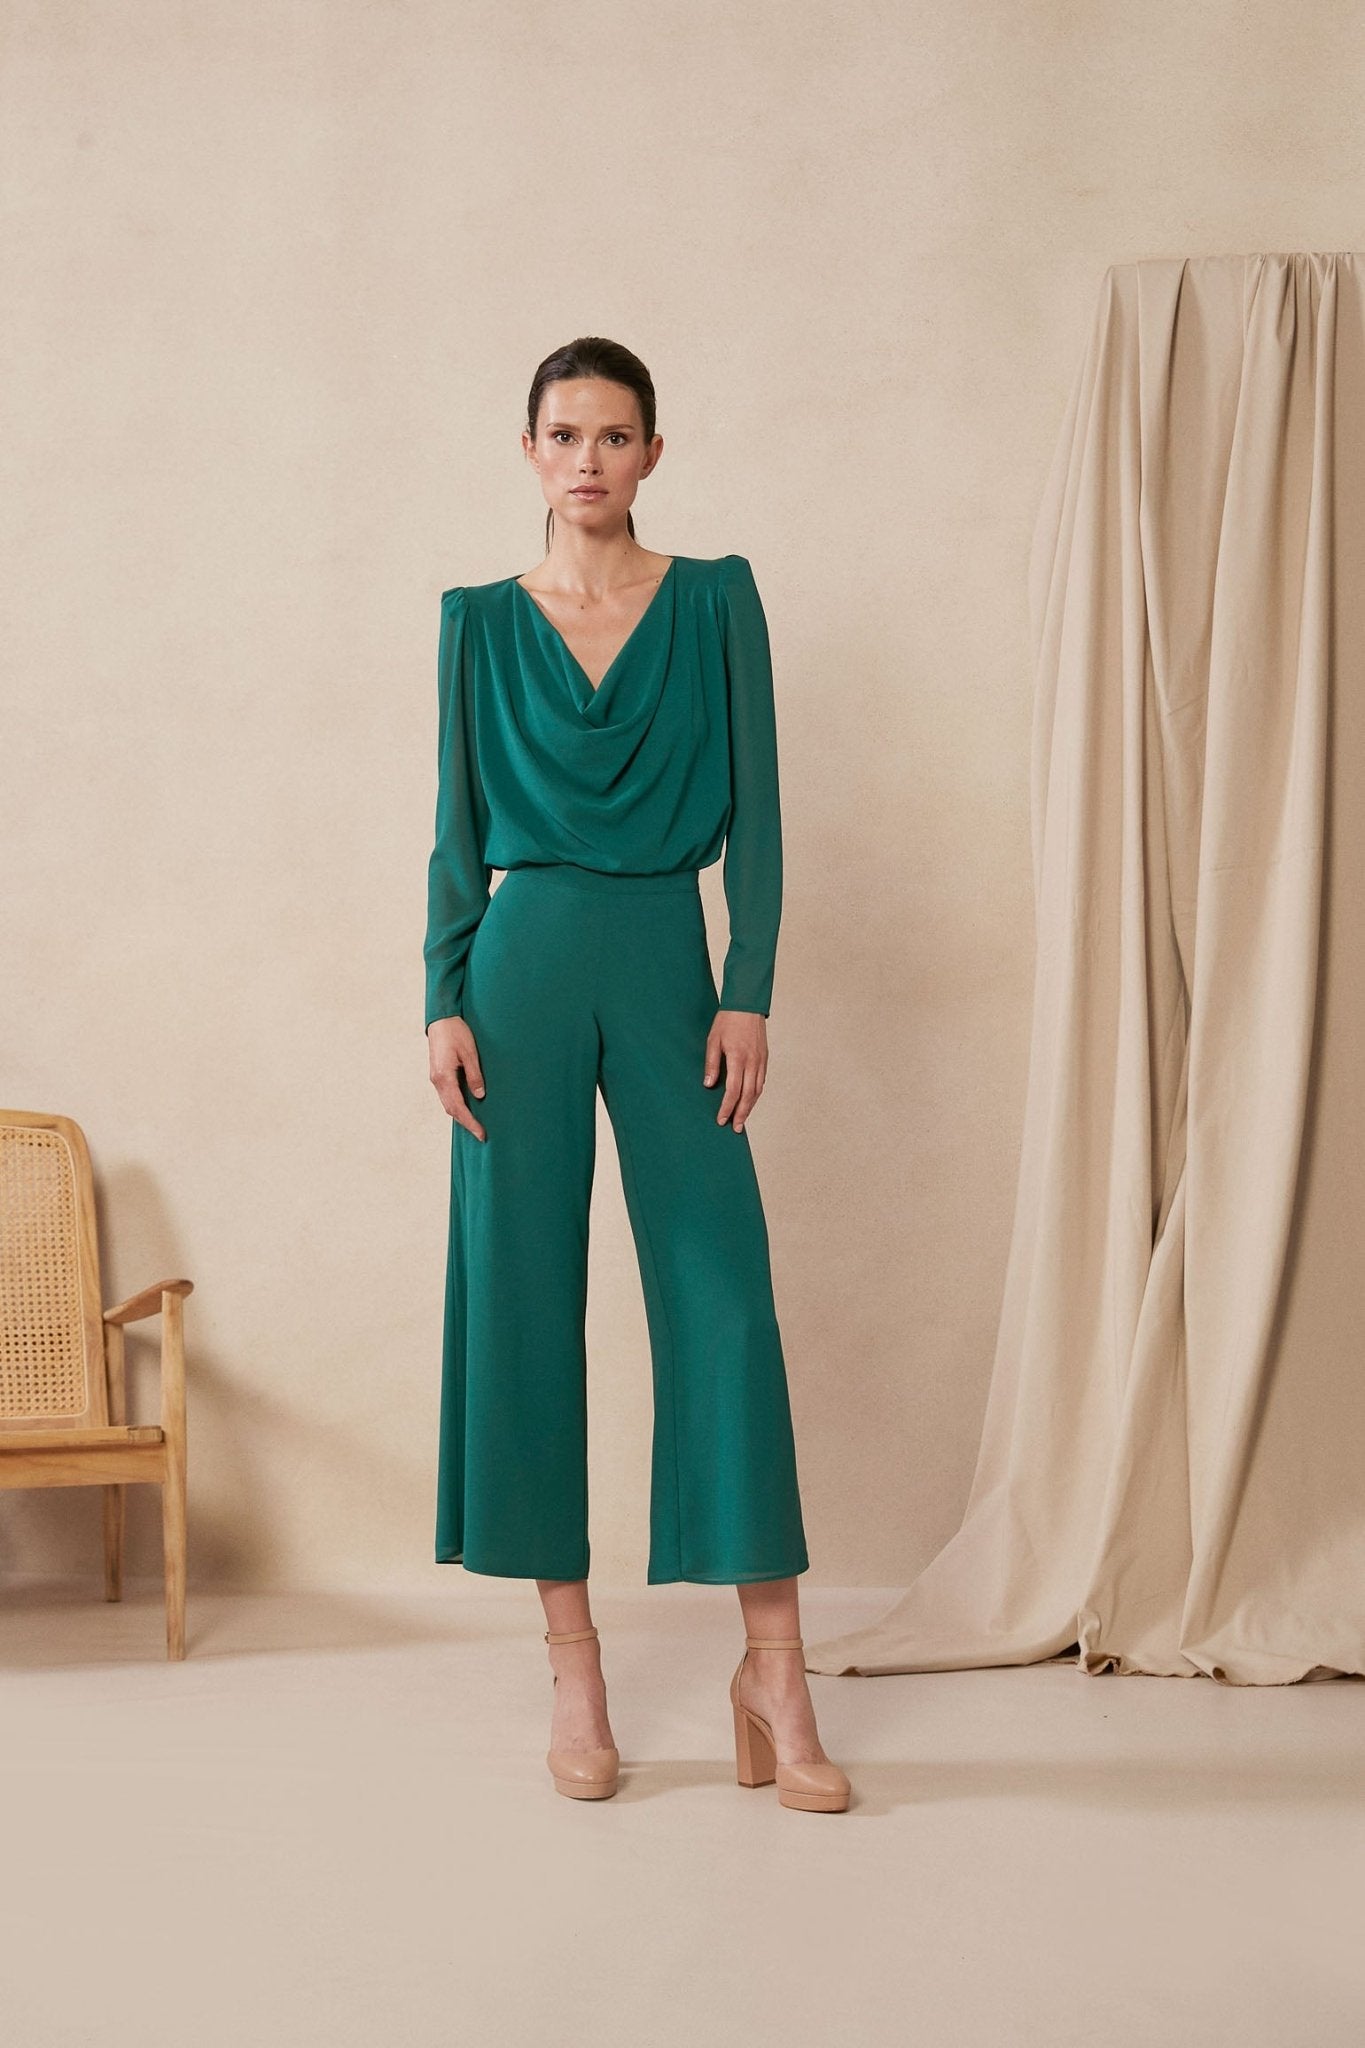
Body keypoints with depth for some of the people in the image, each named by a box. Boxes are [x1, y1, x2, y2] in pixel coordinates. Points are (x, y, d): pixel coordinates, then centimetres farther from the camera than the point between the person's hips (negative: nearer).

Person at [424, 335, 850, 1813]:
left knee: (724, 1300, -6)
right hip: (525, 961, 1)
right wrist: (445, 1000, -2)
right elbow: (459, 828, 8)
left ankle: (772, 1668, 1)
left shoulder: (715, 600, 6)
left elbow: (754, 807, 2)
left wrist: (750, 994, -6)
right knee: (522, 1297, 0)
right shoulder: (480, 621, 9)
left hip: (666, 962, -1)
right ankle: (572, 1665, 10)